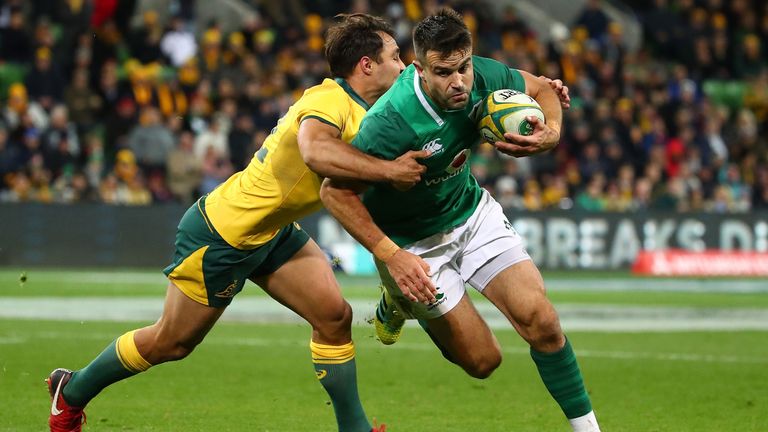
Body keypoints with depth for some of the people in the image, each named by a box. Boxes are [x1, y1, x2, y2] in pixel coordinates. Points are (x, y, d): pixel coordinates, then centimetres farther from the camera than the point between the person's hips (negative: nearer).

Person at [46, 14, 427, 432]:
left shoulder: (360, 111, 1)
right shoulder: (329, 101, -29)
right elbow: (315, 151, -51)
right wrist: (387, 169, -49)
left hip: (272, 232, 9)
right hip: (221, 234, -9)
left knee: (334, 315, -6)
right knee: (171, 342, 8)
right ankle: (72, 392, 29)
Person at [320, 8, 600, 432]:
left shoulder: (482, 77, -20)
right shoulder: (390, 122, -36)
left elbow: (539, 87, 3)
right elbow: (335, 191, -27)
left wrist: (550, 132, -20)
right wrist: (391, 256, -33)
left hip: (473, 212, 4)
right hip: (416, 243, -4)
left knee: (541, 322, -12)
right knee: (482, 360, -1)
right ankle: (399, 301, 27)